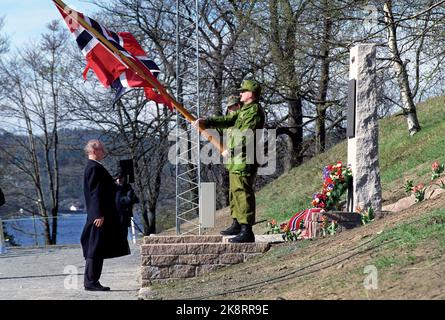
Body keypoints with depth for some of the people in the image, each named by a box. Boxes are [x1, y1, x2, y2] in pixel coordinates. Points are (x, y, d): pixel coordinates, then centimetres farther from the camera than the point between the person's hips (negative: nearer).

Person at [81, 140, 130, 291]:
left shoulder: (95, 167, 17)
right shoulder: (94, 168, -15)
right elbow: (96, 192, -20)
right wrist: (99, 215, -24)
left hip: (101, 214, 10)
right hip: (100, 215, -10)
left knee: (98, 250, 12)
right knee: (95, 250, -7)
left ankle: (91, 281, 15)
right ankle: (90, 282, -4)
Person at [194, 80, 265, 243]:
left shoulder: (255, 111, -12)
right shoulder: (244, 110, 21)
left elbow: (247, 136, -20)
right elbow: (227, 120, 18)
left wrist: (231, 150, -17)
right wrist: (206, 122, 7)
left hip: (245, 159, -11)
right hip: (236, 160, 11)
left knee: (243, 192, -14)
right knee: (234, 191, 18)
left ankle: (247, 231, -16)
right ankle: (237, 224, 28)